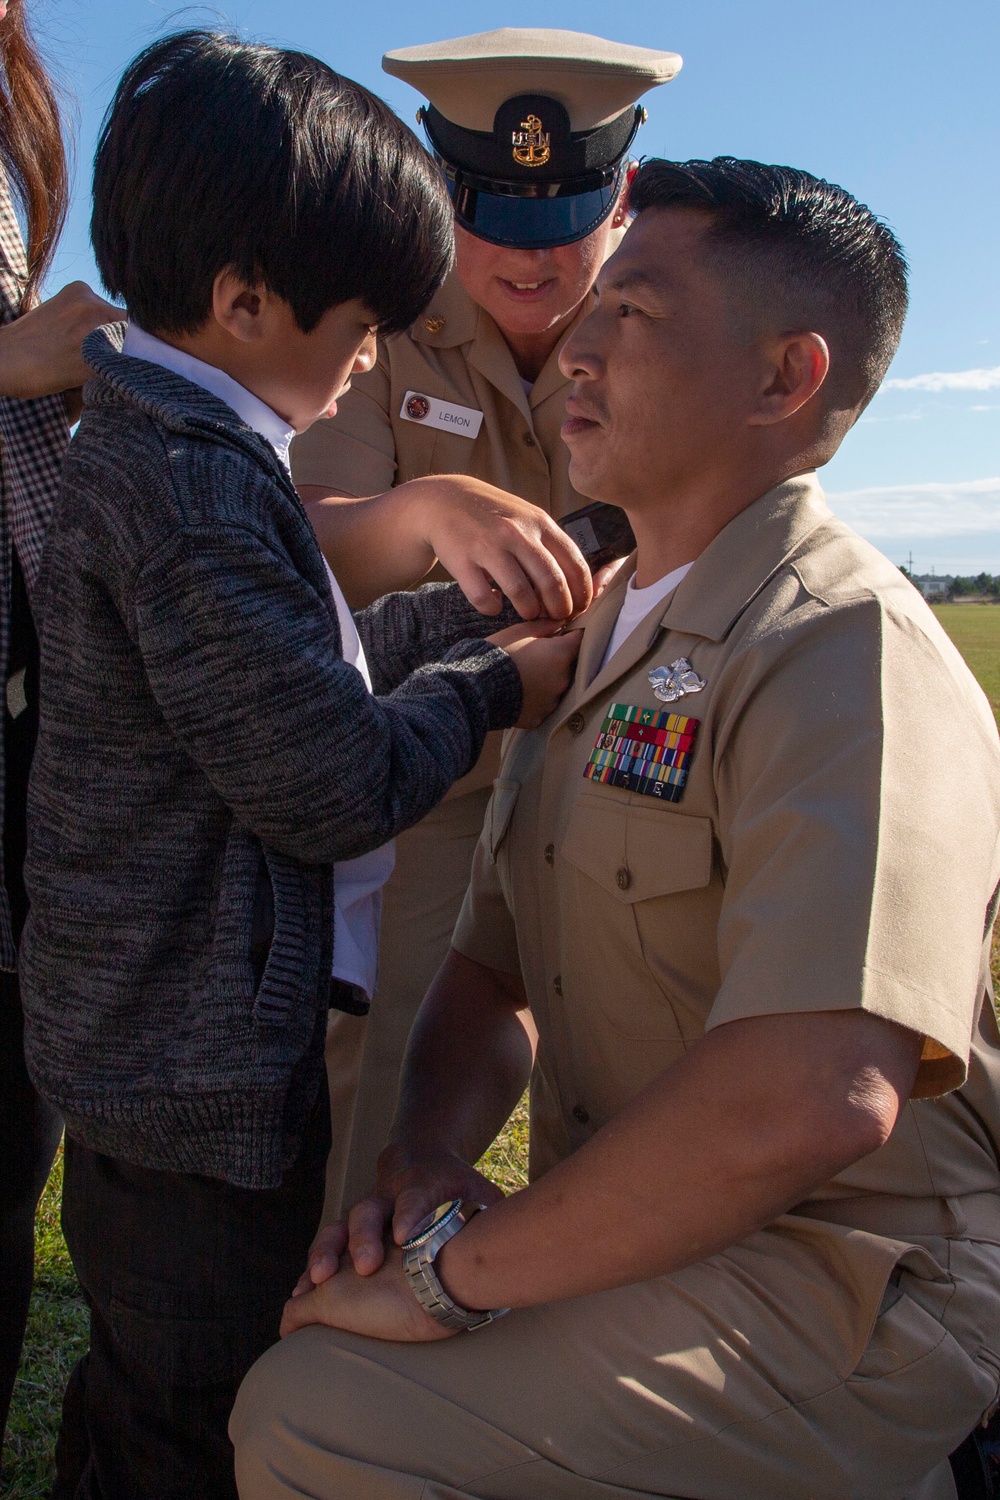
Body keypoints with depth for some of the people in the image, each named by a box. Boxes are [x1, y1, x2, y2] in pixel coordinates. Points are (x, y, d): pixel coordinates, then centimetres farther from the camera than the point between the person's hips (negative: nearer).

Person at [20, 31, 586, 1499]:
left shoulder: (156, 443, 9)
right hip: (206, 1071, -10)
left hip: (145, 1036, 10)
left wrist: (476, 604, 12)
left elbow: (304, 662, 14)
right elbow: (334, 787, -24)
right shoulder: (190, 476, -24)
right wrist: (492, 685, -8)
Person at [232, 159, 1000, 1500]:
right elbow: (494, 974, 12)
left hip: (835, 1293, -7)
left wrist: (460, 1269, -21)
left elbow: (810, 1098, -32)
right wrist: (425, 1167, -8)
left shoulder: (846, 651, -19)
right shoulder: (603, 646, 12)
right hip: (646, 1241, 8)